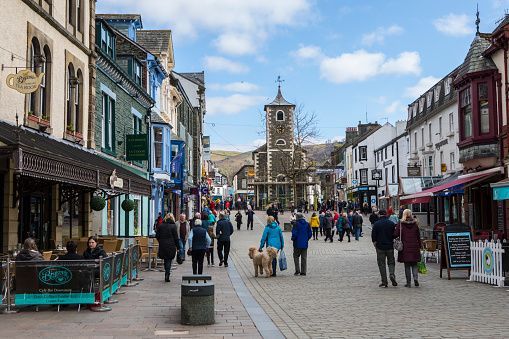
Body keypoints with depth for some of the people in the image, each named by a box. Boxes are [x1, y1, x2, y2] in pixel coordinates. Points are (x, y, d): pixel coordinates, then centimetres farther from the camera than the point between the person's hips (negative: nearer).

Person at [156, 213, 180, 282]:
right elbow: (176, 237, -7)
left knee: (165, 260, 16)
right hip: (171, 246, -3)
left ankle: (167, 274, 22)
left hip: (162, 245, 3)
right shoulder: (173, 226, -8)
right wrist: (177, 247, 0)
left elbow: (157, 236, 6)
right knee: (169, 260, 4)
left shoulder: (161, 225, 2)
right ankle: (167, 275, -5)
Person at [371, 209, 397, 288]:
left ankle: (384, 282, 3)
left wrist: (375, 243, 8)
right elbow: (395, 234, 3)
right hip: (390, 246, 2)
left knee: (381, 264, 4)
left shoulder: (376, 224, -6)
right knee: (391, 262, 15)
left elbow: (373, 235, -5)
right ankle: (392, 274, -12)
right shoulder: (391, 223, 0)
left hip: (380, 247, -2)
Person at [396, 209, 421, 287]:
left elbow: (395, 234, -12)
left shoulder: (401, 224, -5)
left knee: (407, 265, 6)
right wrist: (419, 246, 13)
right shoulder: (415, 224, 3)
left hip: (405, 247, -2)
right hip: (414, 247, 2)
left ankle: (408, 282, 6)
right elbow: (418, 236, 6)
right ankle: (415, 278, -8)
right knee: (414, 265, 12)